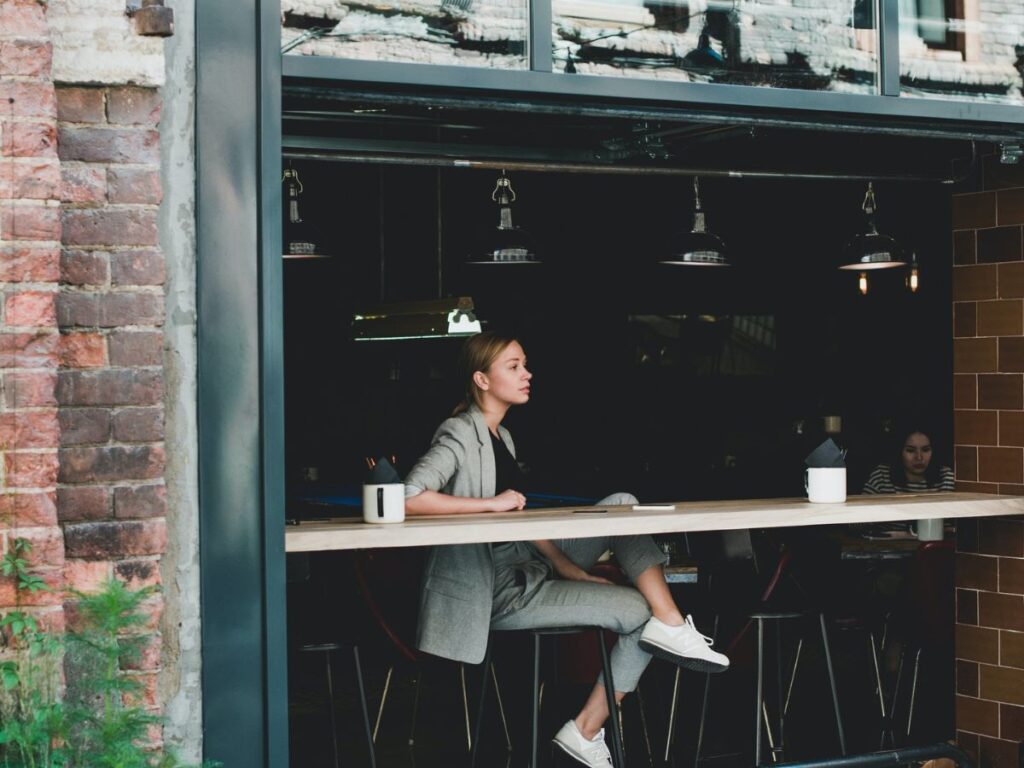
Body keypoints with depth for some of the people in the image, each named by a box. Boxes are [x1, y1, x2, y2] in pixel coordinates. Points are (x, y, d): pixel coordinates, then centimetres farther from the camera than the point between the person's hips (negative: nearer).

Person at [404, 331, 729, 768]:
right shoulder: (460, 435, -13)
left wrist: (565, 563, 2)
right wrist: (491, 503, -24)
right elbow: (407, 499, -28)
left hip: (530, 567, 9)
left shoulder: (501, 437, 16)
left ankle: (669, 625, -13)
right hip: (498, 591, -9)